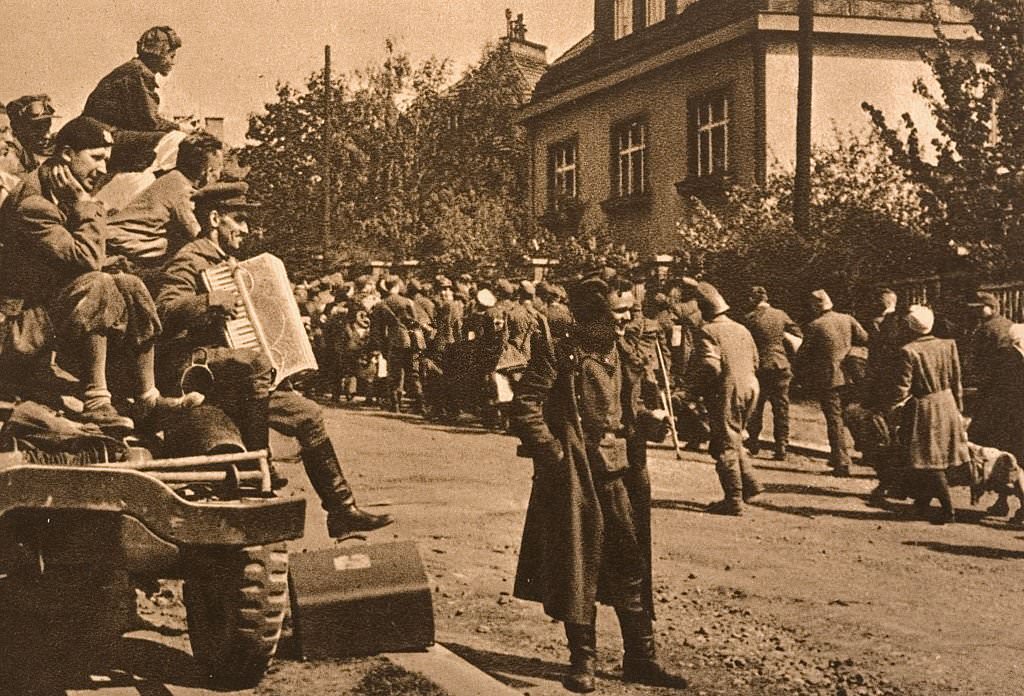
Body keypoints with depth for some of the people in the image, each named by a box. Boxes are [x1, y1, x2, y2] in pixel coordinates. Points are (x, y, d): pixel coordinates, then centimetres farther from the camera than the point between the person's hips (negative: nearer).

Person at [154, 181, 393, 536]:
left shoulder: (225, 264, 24)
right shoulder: (189, 261, -7)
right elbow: (165, 308, -25)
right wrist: (212, 300, -34)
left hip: (239, 377, 9)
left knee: (308, 414, 3)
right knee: (256, 362, -38)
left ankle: (342, 510, 9)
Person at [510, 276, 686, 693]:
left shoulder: (620, 353, 11)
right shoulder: (558, 355, -10)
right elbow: (525, 407, -15)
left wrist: (650, 418, 2)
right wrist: (554, 454, -18)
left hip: (618, 471, 6)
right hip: (575, 475, -6)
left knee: (631, 565, 8)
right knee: (578, 568, 4)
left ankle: (640, 658, 17)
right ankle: (582, 660, 17)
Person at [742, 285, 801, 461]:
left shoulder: (750, 318, -6)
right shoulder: (781, 315, 1)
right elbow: (798, 335, 5)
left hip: (760, 366, -2)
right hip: (781, 365, 2)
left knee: (756, 406, 12)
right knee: (781, 408, 6)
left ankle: (753, 443, 15)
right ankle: (781, 448, 5)